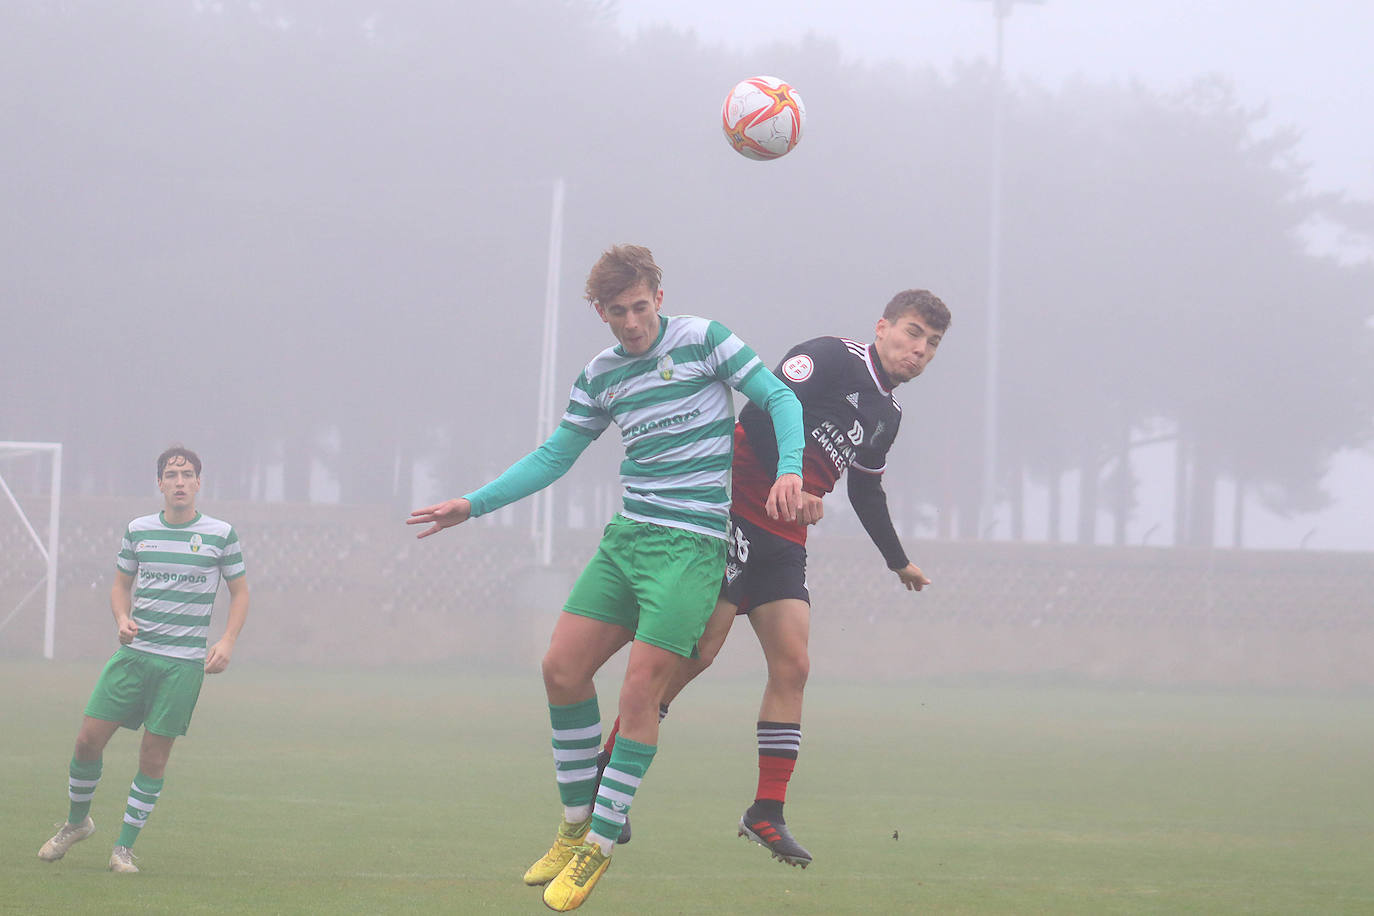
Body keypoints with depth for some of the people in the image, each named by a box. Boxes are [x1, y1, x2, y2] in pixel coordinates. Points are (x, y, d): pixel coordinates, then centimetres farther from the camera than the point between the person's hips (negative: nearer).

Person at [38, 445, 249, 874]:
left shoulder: (221, 534, 1)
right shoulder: (138, 530, 8)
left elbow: (239, 592, 8)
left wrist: (227, 642, -6)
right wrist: (122, 619, -4)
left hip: (184, 661, -2)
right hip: (134, 653, 2)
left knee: (154, 755, -3)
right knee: (89, 739, -4)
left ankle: (125, 846, 8)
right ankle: (77, 821, 20)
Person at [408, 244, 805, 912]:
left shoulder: (703, 340, -3)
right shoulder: (600, 377, 12)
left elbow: (779, 398, -1)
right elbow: (553, 457, 19)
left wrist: (788, 470, -18)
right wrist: (474, 505, 12)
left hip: (691, 543, -6)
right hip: (626, 535, 6)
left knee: (639, 689, -12)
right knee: (562, 668, -2)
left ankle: (601, 842, -5)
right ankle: (576, 824, 12)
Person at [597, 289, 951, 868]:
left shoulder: (886, 418, 18)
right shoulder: (834, 358, -8)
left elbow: (866, 493, 34)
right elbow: (762, 409, -20)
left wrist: (899, 561, 42)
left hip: (784, 540, 8)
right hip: (734, 511, -8)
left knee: (793, 665, -2)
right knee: (698, 648, -13)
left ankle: (767, 814, 1)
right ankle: (606, 771, -3)